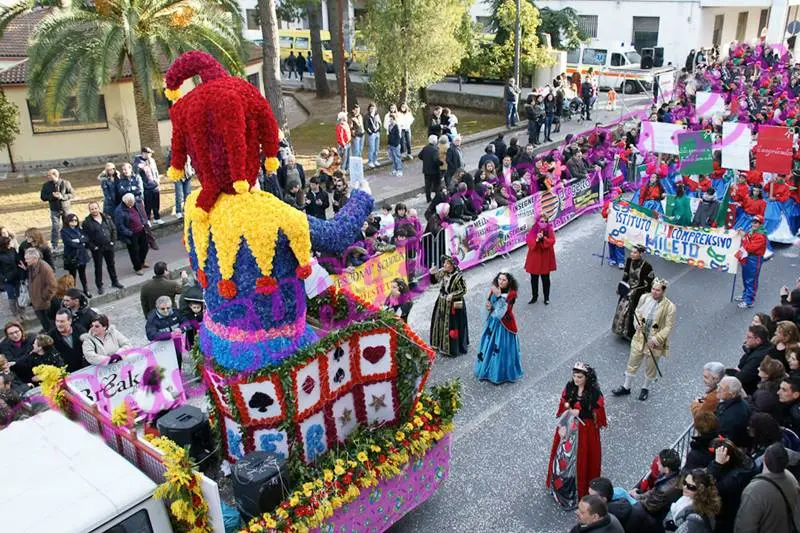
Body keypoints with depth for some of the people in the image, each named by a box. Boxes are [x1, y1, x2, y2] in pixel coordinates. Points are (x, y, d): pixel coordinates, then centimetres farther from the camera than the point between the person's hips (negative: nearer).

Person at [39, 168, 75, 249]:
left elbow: (72, 194, -7)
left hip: (66, 209, 0)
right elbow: (43, 197, -1)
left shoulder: (65, 183, -7)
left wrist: (62, 196, -22)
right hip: (54, 210, 1)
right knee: (55, 228, -1)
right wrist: (52, 195, -19)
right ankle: (54, 246, 8)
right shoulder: (46, 185, -1)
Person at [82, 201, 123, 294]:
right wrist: (92, 246, -14)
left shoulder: (107, 218, 3)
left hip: (108, 246, 4)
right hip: (97, 249, -4)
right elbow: (85, 237, -9)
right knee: (98, 267, 5)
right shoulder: (86, 222, -9)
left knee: (111, 265, 16)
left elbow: (114, 229, 10)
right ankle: (99, 286, 16)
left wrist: (113, 241, 0)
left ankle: (115, 282, 31)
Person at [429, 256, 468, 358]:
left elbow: (463, 290, -16)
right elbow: (434, 280, 12)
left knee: (452, 326, -1)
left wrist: (453, 295, -25)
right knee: (440, 323, 17)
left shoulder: (458, 276, -20)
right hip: (442, 303, 7)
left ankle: (452, 349, 10)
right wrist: (432, 274, -8)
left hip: (453, 305, -7)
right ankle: (441, 344, 33)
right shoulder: (442, 272, -1)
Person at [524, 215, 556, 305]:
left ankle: (546, 297, 23)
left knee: (545, 279, 9)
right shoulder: (533, 230, -4)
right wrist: (537, 240, -32)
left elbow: (552, 241, -17)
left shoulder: (550, 230, -5)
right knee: (534, 279, 11)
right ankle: (534, 296, 26)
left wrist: (543, 238, -31)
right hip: (534, 258, 1)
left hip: (545, 258, -1)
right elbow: (529, 241, -14)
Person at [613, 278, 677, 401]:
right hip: (640, 337, 4)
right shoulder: (644, 298, -9)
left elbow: (668, 327, -16)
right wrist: (637, 322, -12)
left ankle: (645, 388, 42)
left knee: (651, 367, 17)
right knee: (632, 363, 16)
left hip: (655, 342, -3)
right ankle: (626, 387, 35)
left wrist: (655, 339, -22)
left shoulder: (669, 307, -22)